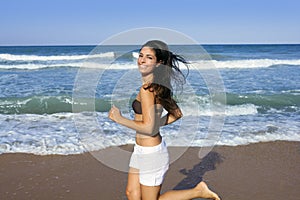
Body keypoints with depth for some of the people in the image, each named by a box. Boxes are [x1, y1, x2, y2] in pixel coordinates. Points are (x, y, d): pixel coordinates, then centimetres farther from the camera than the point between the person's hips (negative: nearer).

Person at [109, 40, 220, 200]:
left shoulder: (147, 89, -23)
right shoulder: (159, 86, 3)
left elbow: (148, 128, -25)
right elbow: (177, 113, 11)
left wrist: (120, 119, -17)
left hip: (151, 153, -9)